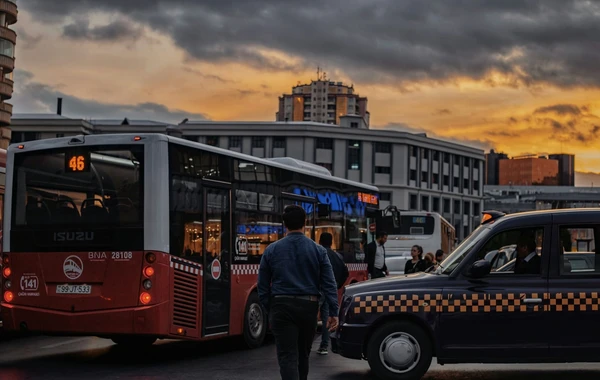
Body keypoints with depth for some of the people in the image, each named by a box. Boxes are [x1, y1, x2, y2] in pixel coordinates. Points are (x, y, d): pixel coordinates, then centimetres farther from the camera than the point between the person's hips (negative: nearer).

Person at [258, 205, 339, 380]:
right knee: (303, 354, 20)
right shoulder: (318, 250, 1)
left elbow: (263, 286, 4)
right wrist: (333, 312, -2)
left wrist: (269, 310, 14)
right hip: (308, 307, 2)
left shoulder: (271, 250, 1)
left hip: (282, 307, -2)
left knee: (287, 357, -7)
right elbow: (329, 284, -3)